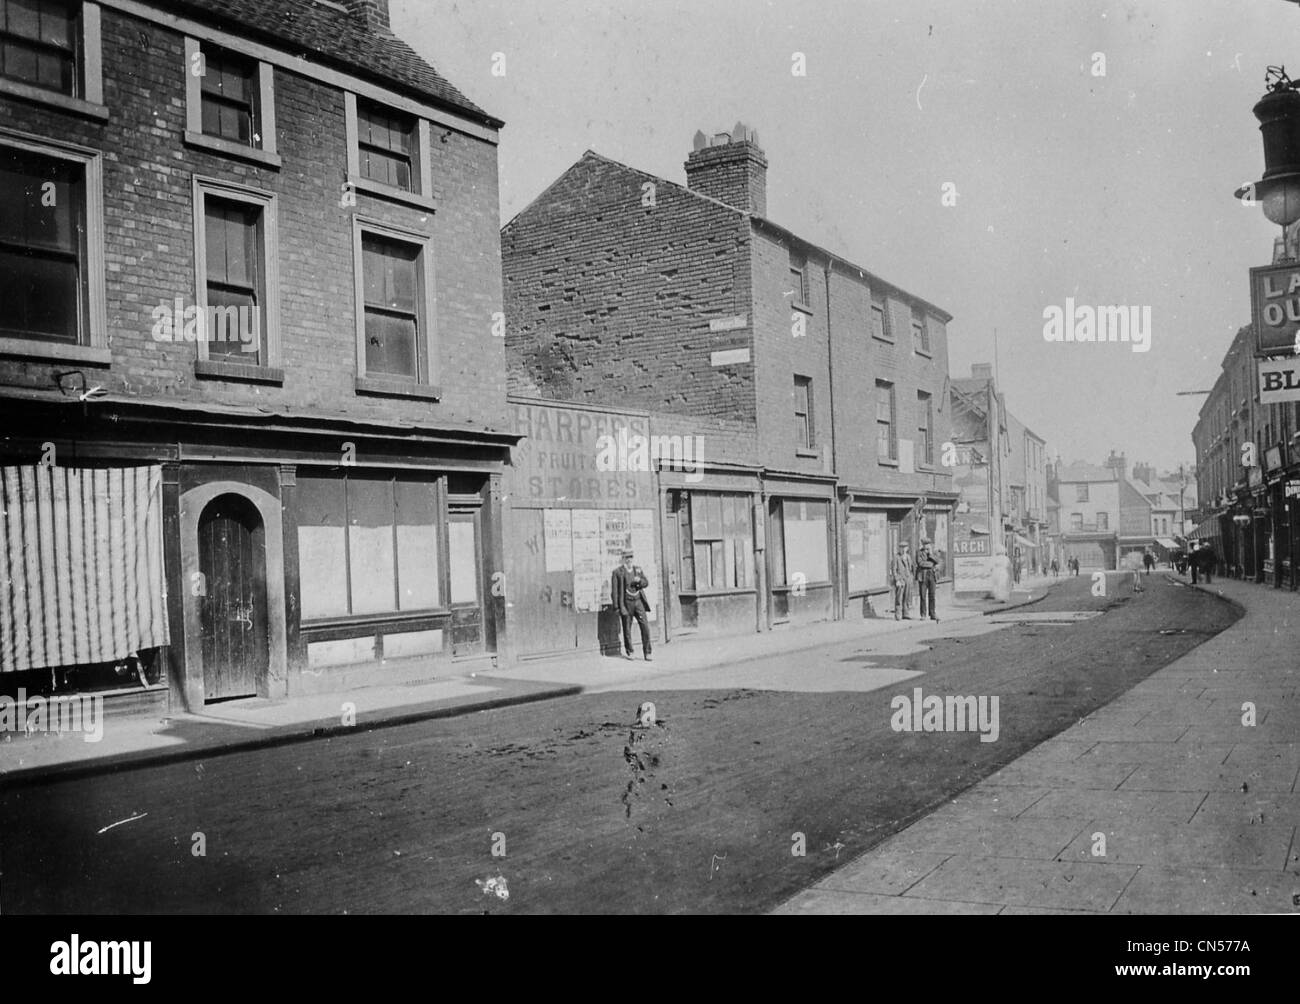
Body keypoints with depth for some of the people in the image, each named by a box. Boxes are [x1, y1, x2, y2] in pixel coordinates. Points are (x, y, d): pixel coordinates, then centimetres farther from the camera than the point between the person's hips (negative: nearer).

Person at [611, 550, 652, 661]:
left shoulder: (638, 569, 13)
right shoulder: (617, 572, -1)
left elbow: (646, 583, 11)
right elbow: (614, 591, -2)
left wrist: (639, 581, -12)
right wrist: (616, 607, -6)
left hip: (639, 602, 3)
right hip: (626, 603, -3)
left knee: (645, 627, -6)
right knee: (627, 629, 6)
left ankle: (647, 653, -2)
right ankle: (629, 652, 23)